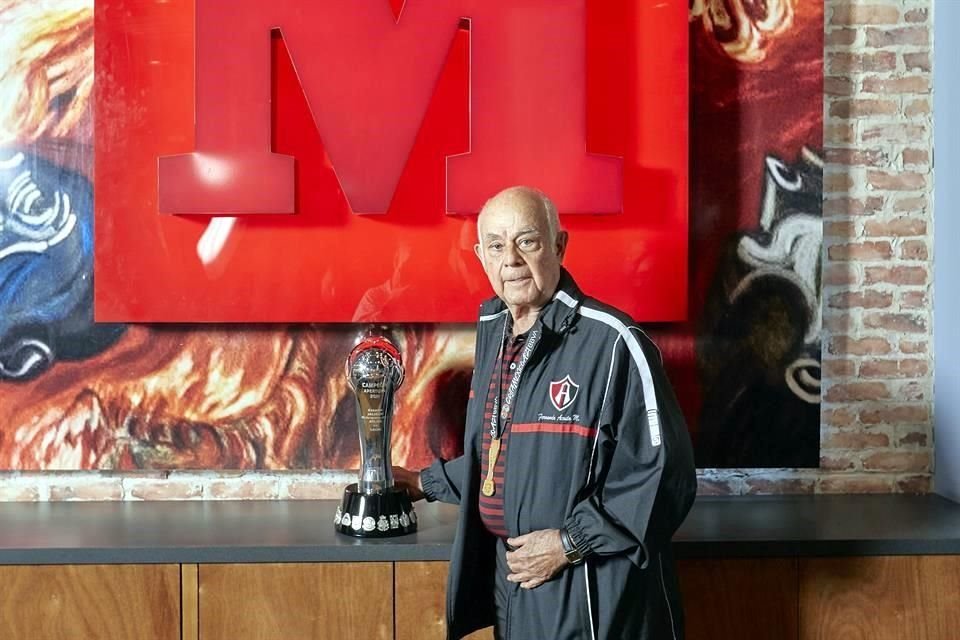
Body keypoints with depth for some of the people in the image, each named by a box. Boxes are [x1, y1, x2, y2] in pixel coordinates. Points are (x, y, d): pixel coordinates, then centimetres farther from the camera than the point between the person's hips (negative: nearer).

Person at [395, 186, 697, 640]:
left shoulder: (611, 342, -19)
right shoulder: (492, 331, 6)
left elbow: (663, 475, -17)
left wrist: (571, 543, -18)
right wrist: (427, 483, 24)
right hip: (508, 579, 7)